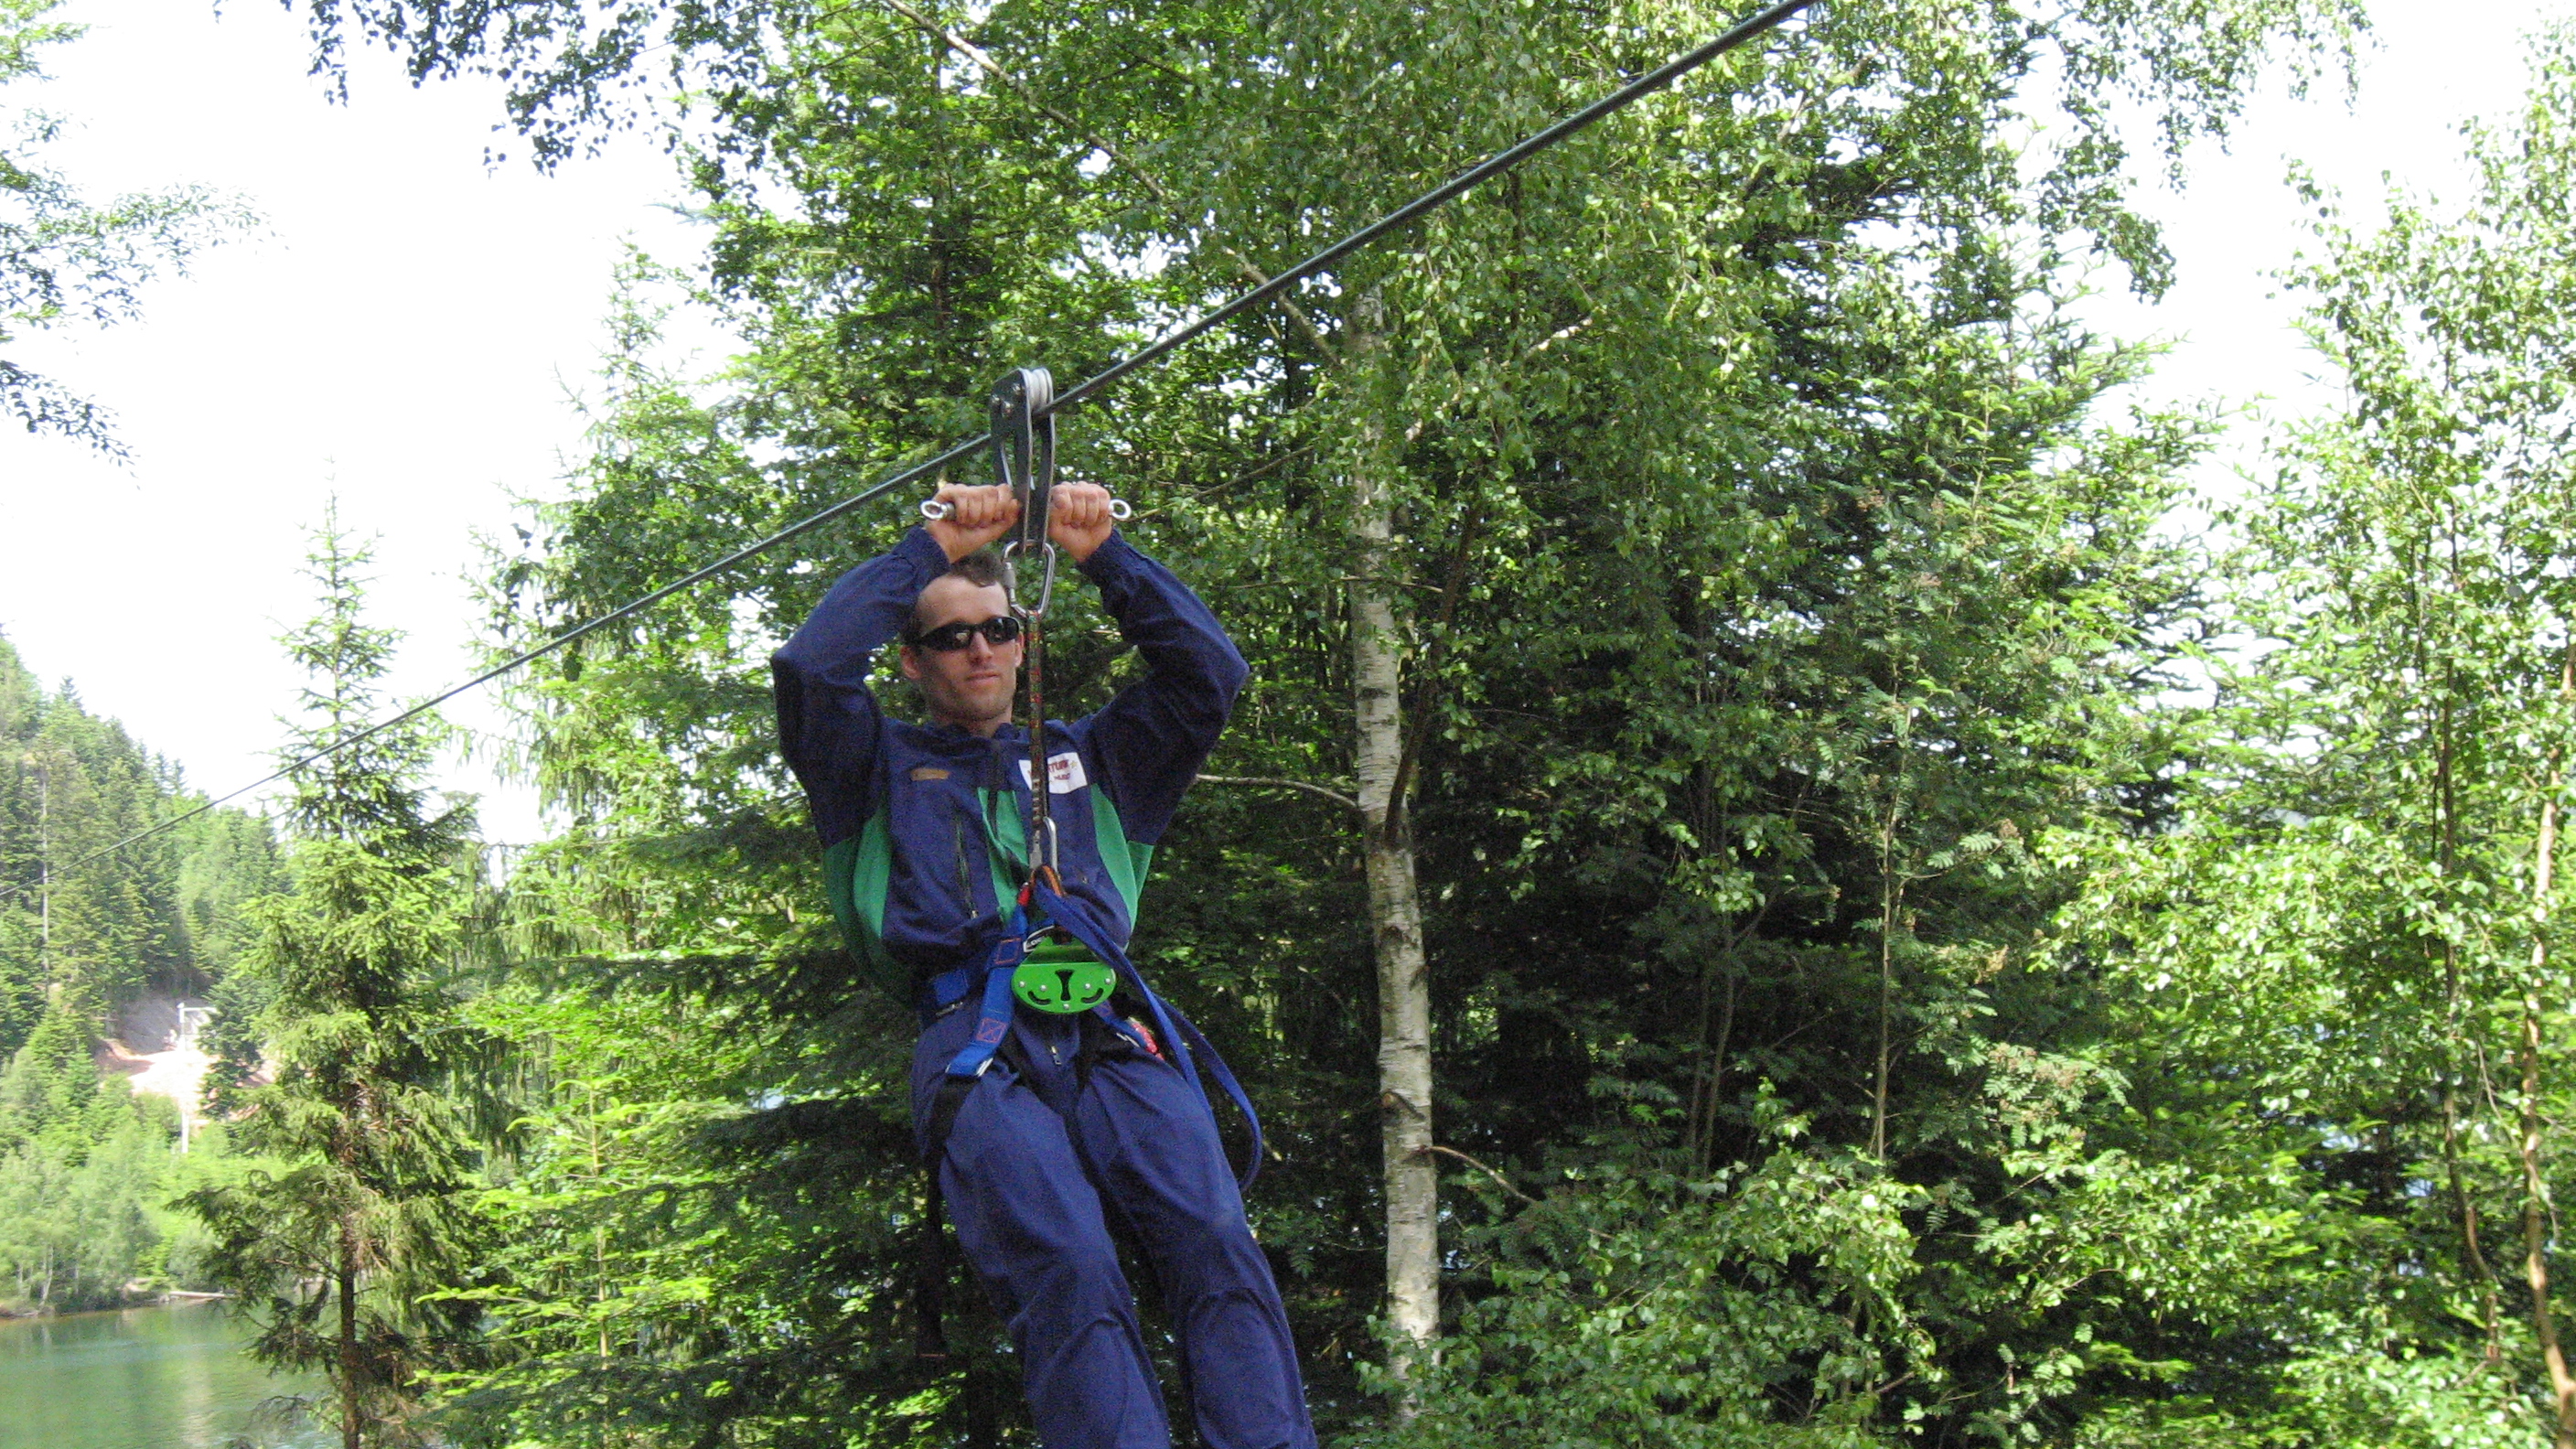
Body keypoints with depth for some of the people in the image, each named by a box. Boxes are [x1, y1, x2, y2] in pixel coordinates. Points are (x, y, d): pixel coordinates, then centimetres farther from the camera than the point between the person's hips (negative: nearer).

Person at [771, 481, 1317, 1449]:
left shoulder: (1089, 758, 35)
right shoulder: (883, 769, 27)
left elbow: (1209, 669, 28)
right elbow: (810, 665, 10)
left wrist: (1104, 553, 21)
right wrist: (935, 547, 15)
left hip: (1109, 1038, 3)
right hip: (973, 1043, -2)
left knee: (1216, 1241, -26)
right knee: (1066, 1275, -30)